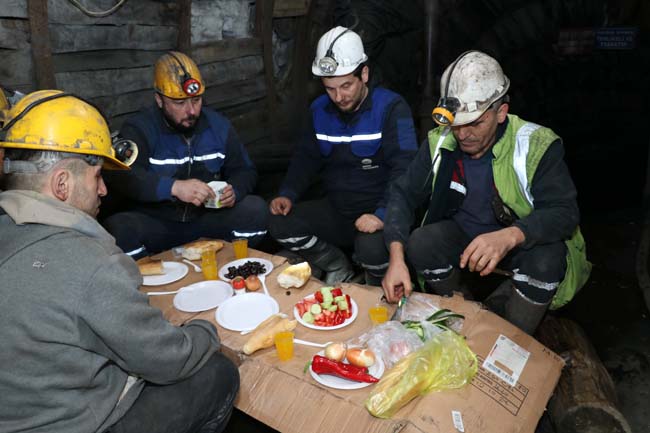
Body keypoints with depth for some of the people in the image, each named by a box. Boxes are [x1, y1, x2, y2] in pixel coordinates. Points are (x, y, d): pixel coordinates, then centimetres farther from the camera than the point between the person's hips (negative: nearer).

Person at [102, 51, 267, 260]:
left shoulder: (218, 125, 6)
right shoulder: (139, 129, -8)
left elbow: (244, 170, 14)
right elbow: (121, 176, -25)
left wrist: (234, 191, -11)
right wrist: (174, 187, -40)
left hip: (208, 219, 3)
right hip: (155, 224, -3)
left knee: (256, 209, -19)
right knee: (117, 229, -32)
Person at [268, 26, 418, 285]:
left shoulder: (391, 108, -13)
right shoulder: (320, 109, 5)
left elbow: (403, 170, -20)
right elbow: (307, 157, 13)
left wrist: (383, 215, -33)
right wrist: (287, 194, -4)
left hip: (377, 214, -5)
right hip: (336, 210, 6)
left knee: (371, 249, -36)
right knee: (279, 225, -13)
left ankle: (377, 289, 4)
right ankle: (339, 268, 9)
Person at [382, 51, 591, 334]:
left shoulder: (536, 146, -20)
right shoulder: (440, 142, -11)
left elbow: (564, 212, -25)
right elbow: (404, 193, -9)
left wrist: (510, 236, -47)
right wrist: (397, 257, -26)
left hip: (523, 241, -2)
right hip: (461, 234, 3)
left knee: (547, 259, -34)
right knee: (421, 244, -27)